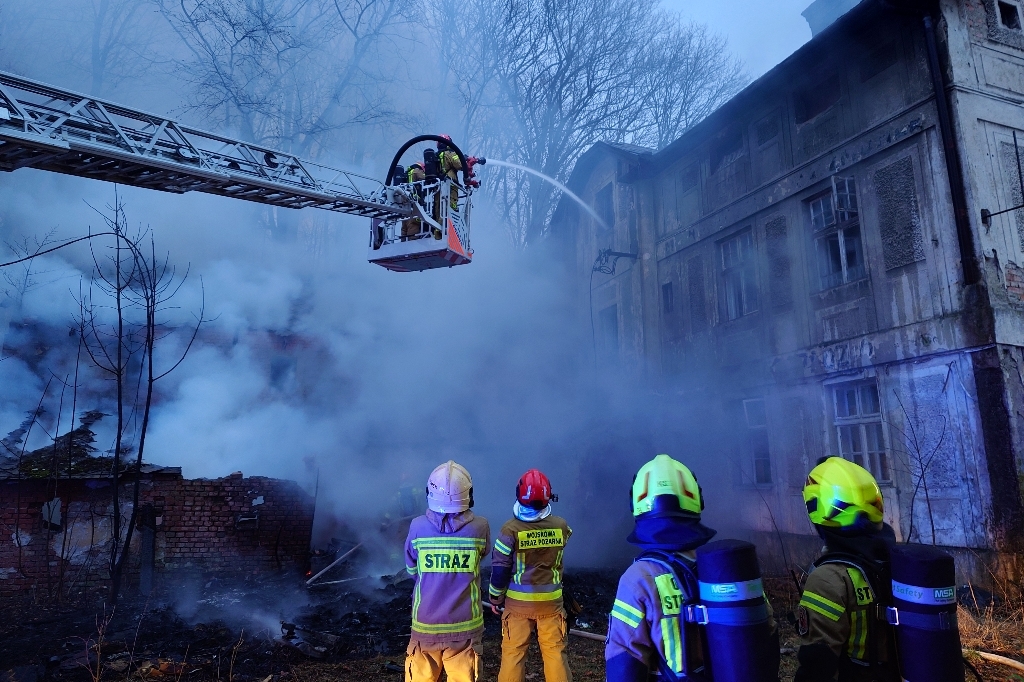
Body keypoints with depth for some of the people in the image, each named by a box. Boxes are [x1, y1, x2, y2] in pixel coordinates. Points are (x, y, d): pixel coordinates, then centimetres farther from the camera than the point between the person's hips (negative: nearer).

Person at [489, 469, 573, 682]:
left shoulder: (511, 529, -16)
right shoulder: (561, 526, -9)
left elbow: (500, 568, -10)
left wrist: (495, 597, 5)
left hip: (518, 601, -2)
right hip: (551, 600, 2)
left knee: (513, 652, 10)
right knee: (555, 651, 13)